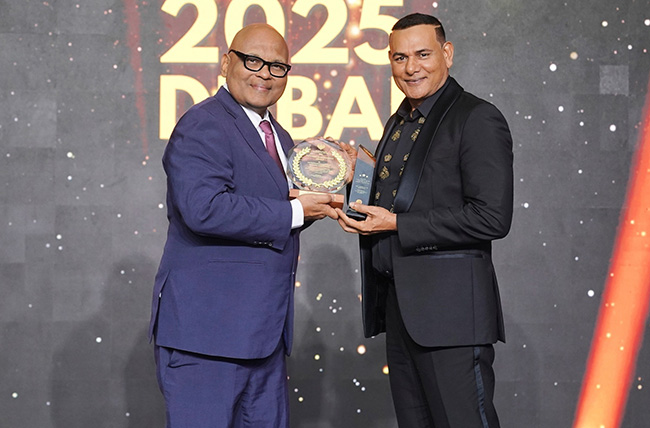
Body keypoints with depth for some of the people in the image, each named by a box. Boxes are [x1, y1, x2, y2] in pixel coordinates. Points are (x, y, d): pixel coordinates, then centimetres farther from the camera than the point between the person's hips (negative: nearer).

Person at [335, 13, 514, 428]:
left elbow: (492, 218, -18)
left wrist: (396, 224, -17)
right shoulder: (399, 122, 17)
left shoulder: (478, 119, -10)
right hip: (398, 303, 9)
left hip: (450, 308, -9)